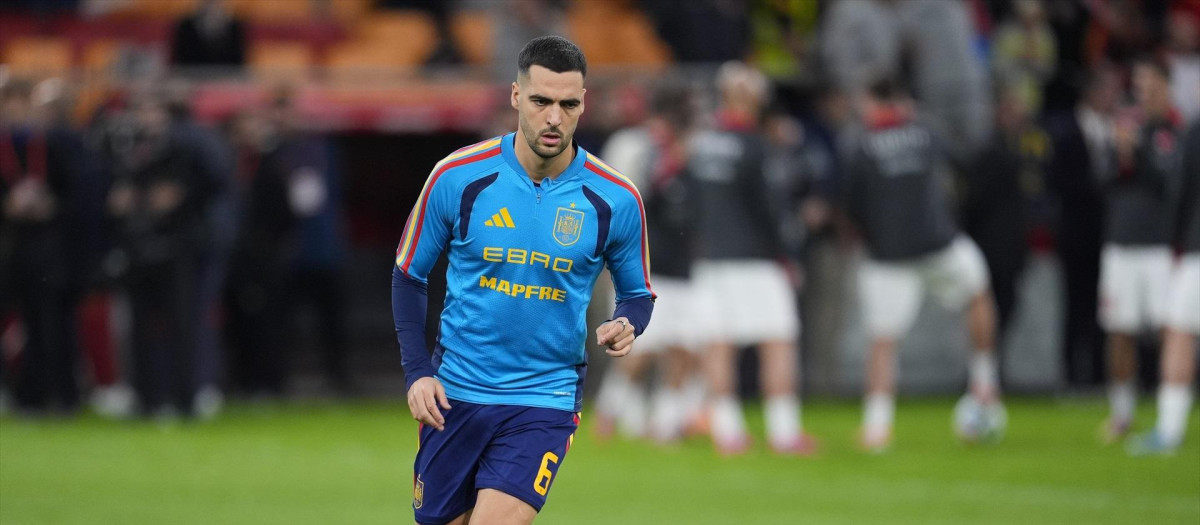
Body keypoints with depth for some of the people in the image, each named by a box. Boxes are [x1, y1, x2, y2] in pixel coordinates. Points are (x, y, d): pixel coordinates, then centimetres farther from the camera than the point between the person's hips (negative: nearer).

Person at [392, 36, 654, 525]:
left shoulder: (615, 199, -7)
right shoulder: (457, 177, -7)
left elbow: (637, 294, 8)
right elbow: (409, 275, 5)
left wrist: (624, 326, -15)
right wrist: (417, 370, -4)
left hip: (544, 397, -1)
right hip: (453, 390, 2)